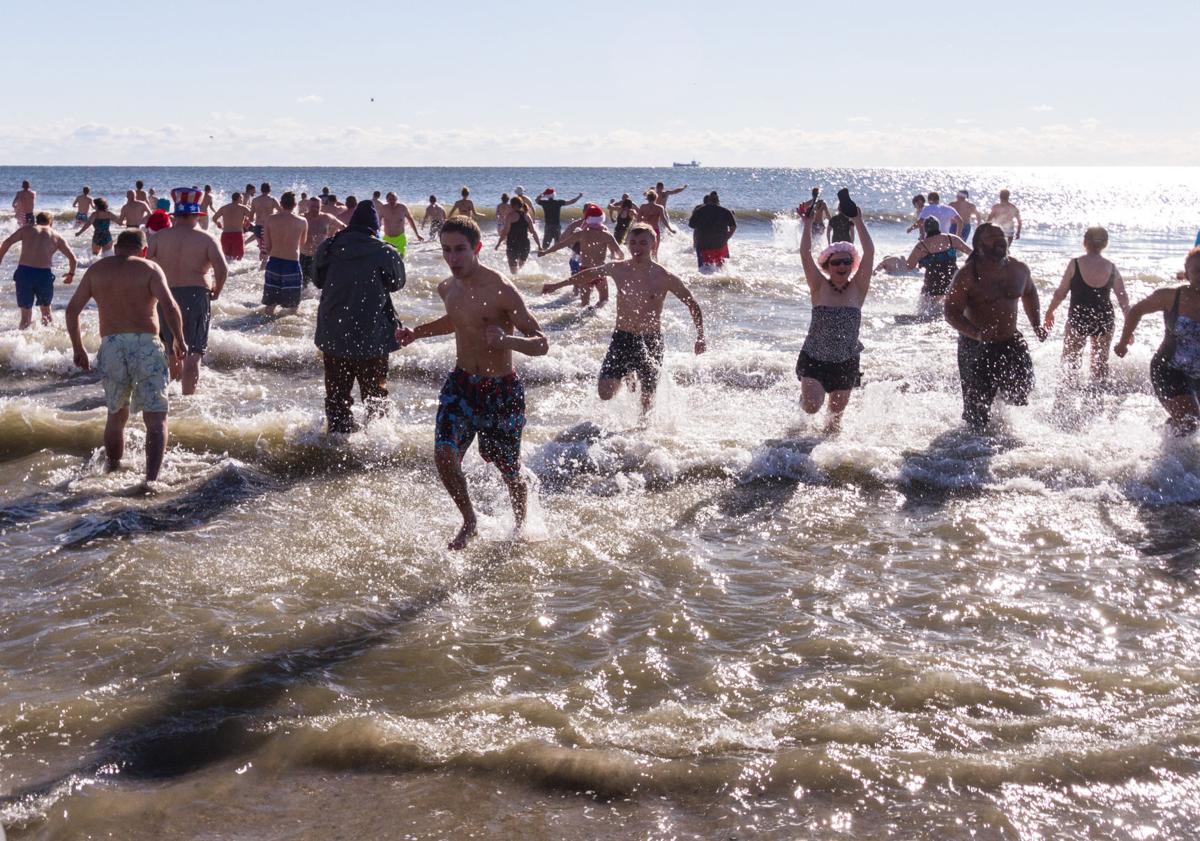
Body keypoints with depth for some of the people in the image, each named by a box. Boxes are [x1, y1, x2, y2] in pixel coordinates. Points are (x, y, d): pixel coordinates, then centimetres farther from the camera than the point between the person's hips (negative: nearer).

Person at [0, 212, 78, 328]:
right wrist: (71, 273, 29)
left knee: (25, 311, 9)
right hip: (44, 274, 0)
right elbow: (72, 258, 13)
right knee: (45, 308, 22)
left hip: (24, 272, 0)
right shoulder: (56, 236, 12)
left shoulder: (26, 229, 12)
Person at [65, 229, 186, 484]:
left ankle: (113, 472, 33)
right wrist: (179, 341, 2)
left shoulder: (97, 270, 14)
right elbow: (169, 306, -11)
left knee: (116, 416, 22)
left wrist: (78, 348, 19)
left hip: (111, 347, 4)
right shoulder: (149, 269, 3)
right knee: (156, 419, -3)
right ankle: (151, 478, -18)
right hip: (146, 345, -4)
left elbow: (72, 310, 11)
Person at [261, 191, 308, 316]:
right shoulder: (302, 222, -6)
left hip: (274, 262, 2)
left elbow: (266, 246, 0)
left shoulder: (271, 219, -3)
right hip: (292, 264, -2)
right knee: (293, 306, 11)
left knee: (270, 304, 12)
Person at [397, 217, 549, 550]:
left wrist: (508, 340, -40)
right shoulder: (447, 288, 2)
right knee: (444, 454, -16)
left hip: (501, 389, -4)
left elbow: (542, 343, -21)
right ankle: (469, 522, 9)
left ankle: (520, 528, 37)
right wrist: (417, 333, 13)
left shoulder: (501, 290, -19)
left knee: (510, 472, 8)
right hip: (461, 383, 5)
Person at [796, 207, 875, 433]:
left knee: (836, 414, 10)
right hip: (814, 359, -2)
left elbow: (869, 252, -11)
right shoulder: (819, 287, -6)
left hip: (846, 362, 2)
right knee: (812, 406, -17)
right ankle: (804, 395, 18)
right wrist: (808, 222, -14)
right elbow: (805, 254, -14)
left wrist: (858, 220, -11)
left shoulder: (858, 289, -3)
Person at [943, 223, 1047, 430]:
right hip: (976, 346, -4)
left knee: (1021, 391, -8)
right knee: (978, 409, 0)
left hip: (1010, 341, 4)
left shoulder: (1019, 269, 0)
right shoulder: (967, 275, -16)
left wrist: (1036, 325, 10)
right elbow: (951, 313, -20)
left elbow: (1029, 293, 22)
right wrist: (977, 333, -36)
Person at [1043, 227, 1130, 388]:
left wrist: (1049, 312, 10)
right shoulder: (1111, 268, -2)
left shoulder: (1075, 264, -11)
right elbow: (1123, 299, 1)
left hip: (1078, 319, -3)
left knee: (1069, 357, 17)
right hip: (1105, 320, 3)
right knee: (1101, 361, 18)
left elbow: (1060, 293, -6)